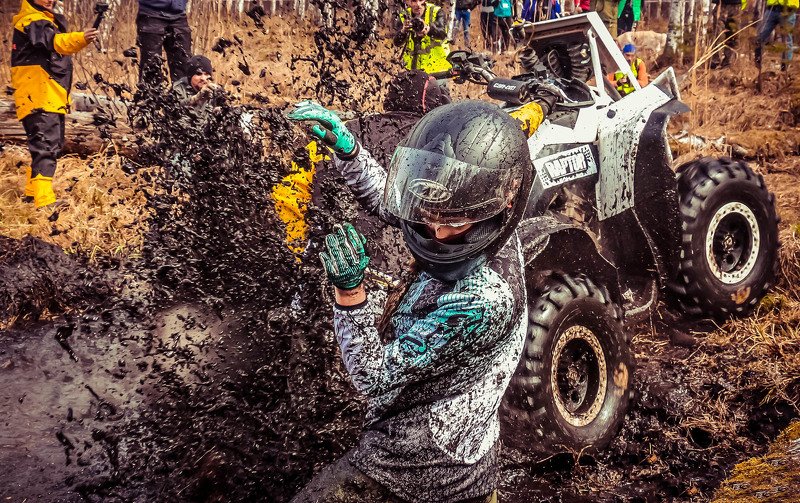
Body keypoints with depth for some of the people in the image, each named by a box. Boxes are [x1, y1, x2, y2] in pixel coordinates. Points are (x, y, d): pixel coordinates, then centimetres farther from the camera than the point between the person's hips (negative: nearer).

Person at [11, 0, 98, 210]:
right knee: (46, 146, -17)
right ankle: (43, 200, -23)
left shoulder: (49, 19, 20)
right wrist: (80, 38, -49)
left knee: (53, 146, 17)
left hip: (52, 97, 10)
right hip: (39, 98, -10)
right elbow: (54, 42, -33)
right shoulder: (32, 21, -12)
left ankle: (32, 192, 29)